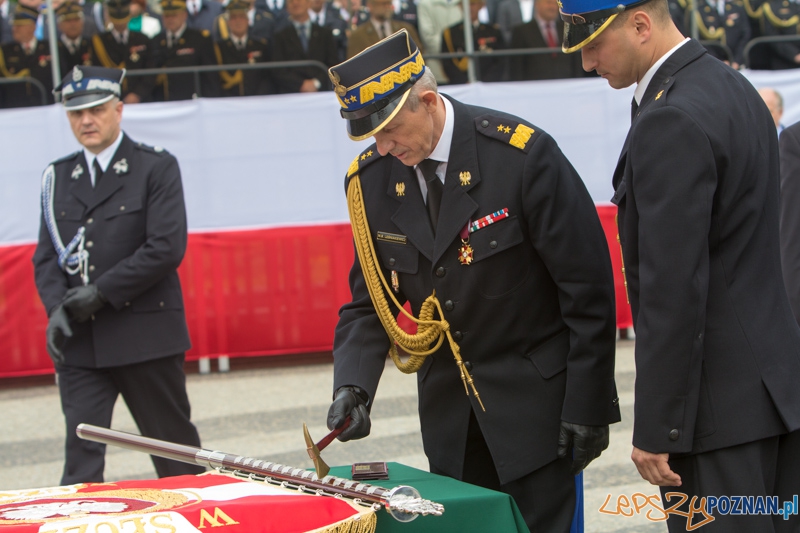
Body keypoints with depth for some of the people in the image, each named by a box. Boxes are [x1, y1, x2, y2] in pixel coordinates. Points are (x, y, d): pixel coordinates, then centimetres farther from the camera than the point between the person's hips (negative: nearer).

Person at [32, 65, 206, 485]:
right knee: (81, 454, -5)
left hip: (146, 336, -3)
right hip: (79, 344, 3)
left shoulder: (157, 168, 0)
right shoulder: (57, 178, 13)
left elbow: (167, 248, -11)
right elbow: (46, 256, 10)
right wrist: (57, 307, -9)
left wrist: (101, 292, -14)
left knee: (175, 451, 7)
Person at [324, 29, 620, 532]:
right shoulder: (371, 179, -3)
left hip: (534, 396, -5)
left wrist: (588, 408, -14)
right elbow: (371, 301, 5)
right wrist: (353, 385, -14)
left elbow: (588, 288, -14)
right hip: (448, 404, 5)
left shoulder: (521, 154, -17)